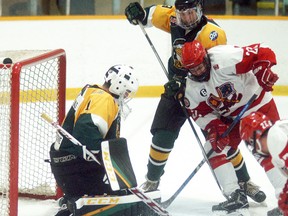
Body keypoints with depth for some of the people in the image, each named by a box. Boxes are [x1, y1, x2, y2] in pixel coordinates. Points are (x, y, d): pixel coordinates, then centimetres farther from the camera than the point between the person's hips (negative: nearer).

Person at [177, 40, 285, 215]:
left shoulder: (224, 59, -30)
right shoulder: (192, 87, -8)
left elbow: (263, 53, -31)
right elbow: (200, 112, -4)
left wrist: (263, 73, -44)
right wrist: (215, 127, -19)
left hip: (258, 105, -7)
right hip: (230, 116, 7)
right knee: (215, 149, -4)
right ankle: (236, 196, -2)